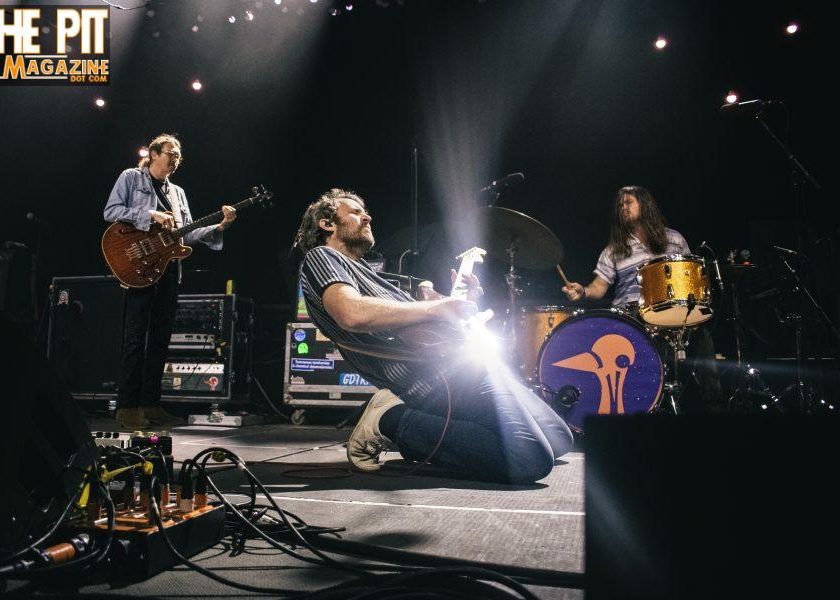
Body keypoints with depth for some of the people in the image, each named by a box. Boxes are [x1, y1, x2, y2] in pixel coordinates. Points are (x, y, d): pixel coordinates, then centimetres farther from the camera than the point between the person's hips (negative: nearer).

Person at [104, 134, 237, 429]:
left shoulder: (177, 192, 22)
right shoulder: (131, 177, 7)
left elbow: (186, 234, 14)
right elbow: (110, 211, -5)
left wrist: (220, 226, 0)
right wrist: (151, 214, -15)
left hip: (169, 269, 6)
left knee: (160, 339, 6)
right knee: (135, 338, -8)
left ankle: (150, 404, 12)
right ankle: (127, 407, -3)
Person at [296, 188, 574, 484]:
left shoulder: (361, 270, 33)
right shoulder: (320, 257, 2)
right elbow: (353, 314, -20)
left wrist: (460, 302, 15)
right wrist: (436, 306, -12)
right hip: (432, 375, -10)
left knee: (558, 440, 10)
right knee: (531, 460, -25)